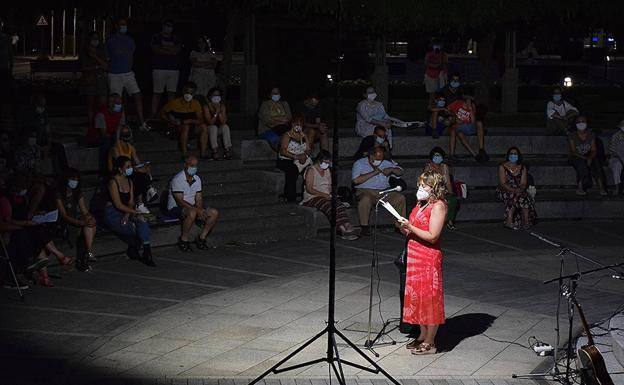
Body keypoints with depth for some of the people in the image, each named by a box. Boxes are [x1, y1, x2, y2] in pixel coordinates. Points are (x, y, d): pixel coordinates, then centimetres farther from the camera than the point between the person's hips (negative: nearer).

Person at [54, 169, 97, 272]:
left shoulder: (78, 193, 14)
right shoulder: (59, 194, -7)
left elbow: (85, 211, 10)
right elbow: (64, 215, -16)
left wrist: (89, 217, -17)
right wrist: (82, 223, -27)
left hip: (77, 220, 6)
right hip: (65, 224, -6)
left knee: (91, 224, -26)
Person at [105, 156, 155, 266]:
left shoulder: (129, 182, 11)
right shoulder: (113, 182, -13)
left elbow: (131, 202, 5)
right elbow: (118, 205, -18)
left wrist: (127, 215, -15)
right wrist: (135, 212, -23)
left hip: (126, 212, 6)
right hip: (113, 214, -6)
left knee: (142, 221, -26)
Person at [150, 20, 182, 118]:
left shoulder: (175, 39, 17)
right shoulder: (156, 37, 7)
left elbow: (177, 49, 0)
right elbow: (156, 50, -7)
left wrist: (164, 47, -6)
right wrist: (171, 51, -3)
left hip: (174, 69, 4)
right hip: (159, 68, -4)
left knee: (172, 93, 1)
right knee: (157, 93, -6)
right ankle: (154, 114, -6)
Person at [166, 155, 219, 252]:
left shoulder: (197, 179, 7)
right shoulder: (177, 179, -17)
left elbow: (198, 199, 6)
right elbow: (179, 201, -23)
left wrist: (200, 209, -17)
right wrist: (197, 210, -29)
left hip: (192, 207, 7)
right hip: (175, 208, -7)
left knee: (214, 213, -10)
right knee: (192, 213, -39)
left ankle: (201, 238, -2)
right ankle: (183, 240, -21)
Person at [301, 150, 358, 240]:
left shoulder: (328, 170, 20)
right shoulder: (311, 170, -3)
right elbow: (309, 189, -11)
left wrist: (331, 193, 2)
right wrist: (324, 195, -17)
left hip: (327, 197, 6)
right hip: (312, 198, -6)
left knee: (340, 205, -28)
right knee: (330, 207, -35)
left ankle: (347, 228, -43)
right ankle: (344, 230, -44)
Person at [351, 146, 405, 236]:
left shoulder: (386, 163, 14)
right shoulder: (359, 164, 1)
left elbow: (400, 172, 16)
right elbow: (355, 180, -15)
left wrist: (391, 169, -7)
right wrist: (373, 173, -12)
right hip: (365, 191, -4)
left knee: (400, 198, -17)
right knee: (365, 199, -38)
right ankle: (364, 227, -25)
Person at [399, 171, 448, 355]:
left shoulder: (438, 206, -13)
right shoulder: (420, 204, 14)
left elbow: (432, 236, -19)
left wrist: (410, 227, -18)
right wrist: (404, 228, 0)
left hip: (429, 258, -9)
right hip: (415, 255, 9)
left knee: (429, 297, -3)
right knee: (417, 295, 14)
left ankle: (429, 343, 4)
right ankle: (422, 336, 25)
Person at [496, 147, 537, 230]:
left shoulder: (522, 168, 12)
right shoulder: (502, 167, 0)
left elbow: (523, 183, 2)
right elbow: (503, 183, -10)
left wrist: (520, 189, -21)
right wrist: (513, 190, -24)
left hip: (518, 190, 3)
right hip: (505, 191, -3)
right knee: (513, 196, -35)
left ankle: (526, 221, -37)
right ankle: (509, 221, -40)